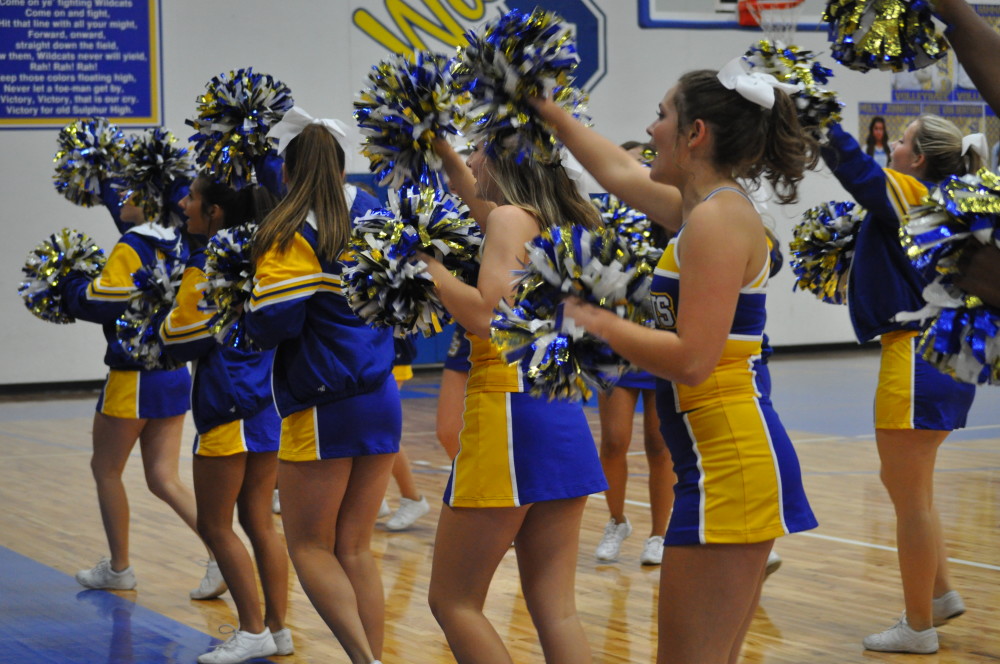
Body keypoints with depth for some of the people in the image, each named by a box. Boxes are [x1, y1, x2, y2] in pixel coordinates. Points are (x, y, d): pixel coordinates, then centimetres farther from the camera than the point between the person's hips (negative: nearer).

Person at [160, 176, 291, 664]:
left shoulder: (206, 267, -14)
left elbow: (182, 342, -12)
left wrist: (168, 311, 4)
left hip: (229, 408, -8)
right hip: (269, 403, 8)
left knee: (214, 525, 2)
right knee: (260, 522, 12)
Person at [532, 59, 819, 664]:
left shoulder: (718, 218, -14)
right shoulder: (708, 205, 14)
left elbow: (691, 359, -21)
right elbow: (620, 173, 33)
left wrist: (593, 320, -12)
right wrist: (546, 109, 40)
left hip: (729, 462, -10)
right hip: (730, 459, 10)